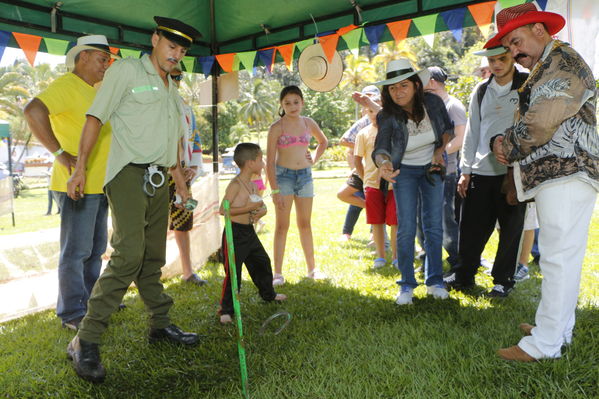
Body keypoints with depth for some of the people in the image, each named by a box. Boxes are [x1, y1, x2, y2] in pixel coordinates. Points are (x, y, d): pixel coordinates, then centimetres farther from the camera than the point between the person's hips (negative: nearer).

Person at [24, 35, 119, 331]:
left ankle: (92, 302, 29)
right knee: (76, 251, -2)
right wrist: (61, 154, -25)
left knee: (95, 248, 16)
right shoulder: (66, 85, -10)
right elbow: (33, 111, -25)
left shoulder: (95, 91, 19)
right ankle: (72, 314, 9)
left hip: (98, 184, 10)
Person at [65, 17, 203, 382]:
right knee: (129, 254, -18)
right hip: (129, 173, -7)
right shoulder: (126, 70, 1)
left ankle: (161, 324, 24)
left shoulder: (172, 89, 22)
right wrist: (80, 167, -11)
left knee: (153, 257, 12)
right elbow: (95, 117, -5)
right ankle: (85, 341, -9)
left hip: (159, 180, 7)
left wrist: (181, 184, 22)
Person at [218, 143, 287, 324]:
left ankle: (268, 293, 44)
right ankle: (226, 309, 9)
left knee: (262, 262, 21)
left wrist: (260, 212, -7)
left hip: (250, 231, 9)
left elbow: (262, 206, 18)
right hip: (235, 233, -9)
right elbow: (223, 209, -23)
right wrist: (249, 207, -24)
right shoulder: (235, 185, -17)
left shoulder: (252, 184, 10)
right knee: (233, 272, -4)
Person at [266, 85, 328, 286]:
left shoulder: (308, 123, 6)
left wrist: (314, 159, 10)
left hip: (305, 175, 4)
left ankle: (312, 268, 22)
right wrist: (275, 190, -15)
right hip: (283, 175, -4)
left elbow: (323, 142, 26)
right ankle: (278, 273, 4)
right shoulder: (276, 128, -7)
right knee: (282, 225, -2)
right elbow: (270, 161, -9)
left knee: (305, 224, 12)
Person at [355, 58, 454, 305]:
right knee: (406, 229, -6)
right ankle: (407, 285, 8)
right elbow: (380, 149, -34)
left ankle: (435, 281, 17)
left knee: (434, 226, 3)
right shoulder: (387, 117, -22)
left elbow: (448, 128, 3)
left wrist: (439, 151, -12)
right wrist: (383, 163, -56)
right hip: (404, 172, -2)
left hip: (432, 168, 2)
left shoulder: (433, 102, -15)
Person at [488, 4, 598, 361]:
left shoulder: (564, 61, -7)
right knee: (560, 258, 13)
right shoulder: (541, 73, 24)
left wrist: (508, 147, -3)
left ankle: (546, 344, -3)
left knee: (559, 258, -8)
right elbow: (531, 124, 26)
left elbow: (542, 123, -18)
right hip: (553, 175, 10)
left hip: (568, 173, -10)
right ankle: (558, 329, 23)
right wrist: (505, 144, 6)